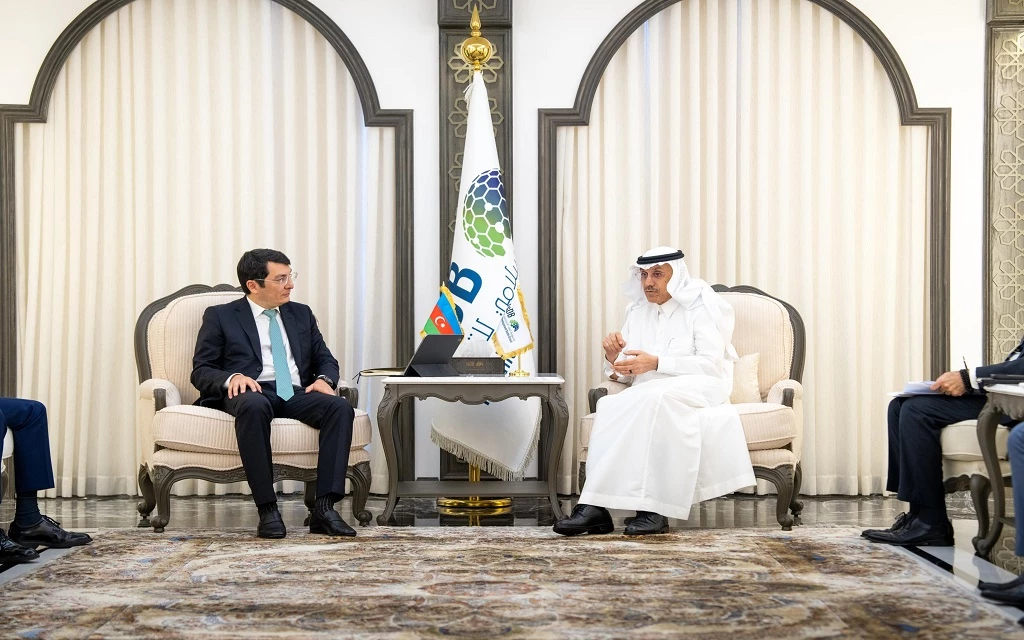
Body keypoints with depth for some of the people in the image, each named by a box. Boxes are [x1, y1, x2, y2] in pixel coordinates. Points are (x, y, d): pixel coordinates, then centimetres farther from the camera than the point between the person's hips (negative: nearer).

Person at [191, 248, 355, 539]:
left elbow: (326, 359, 21)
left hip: (296, 394, 4)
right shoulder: (220, 316, 12)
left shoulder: (301, 314, 24)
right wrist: (232, 377, -17)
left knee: (341, 407, -29)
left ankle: (324, 508, -33)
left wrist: (324, 379, -4)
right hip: (251, 392, -3)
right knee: (254, 406, -41)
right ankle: (267, 510, -36)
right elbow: (201, 371, 5)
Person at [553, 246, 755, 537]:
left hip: (701, 390, -4)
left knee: (650, 397, -37)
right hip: (651, 396, 4)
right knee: (610, 406, -30)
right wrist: (613, 358, -7)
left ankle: (595, 505, -34)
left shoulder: (701, 304, 2)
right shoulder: (637, 310, 17)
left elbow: (711, 365, -11)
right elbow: (624, 375, 17)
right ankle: (652, 510, -40)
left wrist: (656, 363, -21)